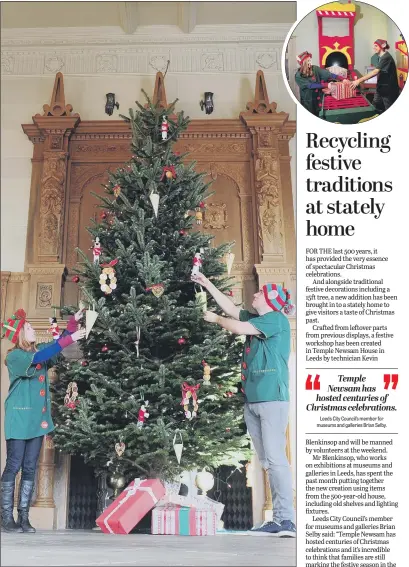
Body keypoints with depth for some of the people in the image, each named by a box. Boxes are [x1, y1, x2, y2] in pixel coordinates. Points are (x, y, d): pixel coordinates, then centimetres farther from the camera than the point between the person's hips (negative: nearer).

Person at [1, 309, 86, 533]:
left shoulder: (39, 351, 12)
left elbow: (57, 344, 15)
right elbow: (38, 359, -27)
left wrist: (73, 322, -1)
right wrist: (70, 339, -30)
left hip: (38, 418, 7)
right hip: (19, 419, -7)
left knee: (30, 469, 6)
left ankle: (23, 517, 11)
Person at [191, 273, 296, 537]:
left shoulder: (277, 319, -5)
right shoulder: (256, 319, 20)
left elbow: (239, 327, -11)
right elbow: (232, 309, 27)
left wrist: (216, 319, 6)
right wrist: (207, 284, 27)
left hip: (272, 399, -8)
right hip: (252, 400, 8)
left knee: (276, 458, -12)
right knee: (267, 462, 5)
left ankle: (287, 520, -10)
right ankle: (278, 521, 8)